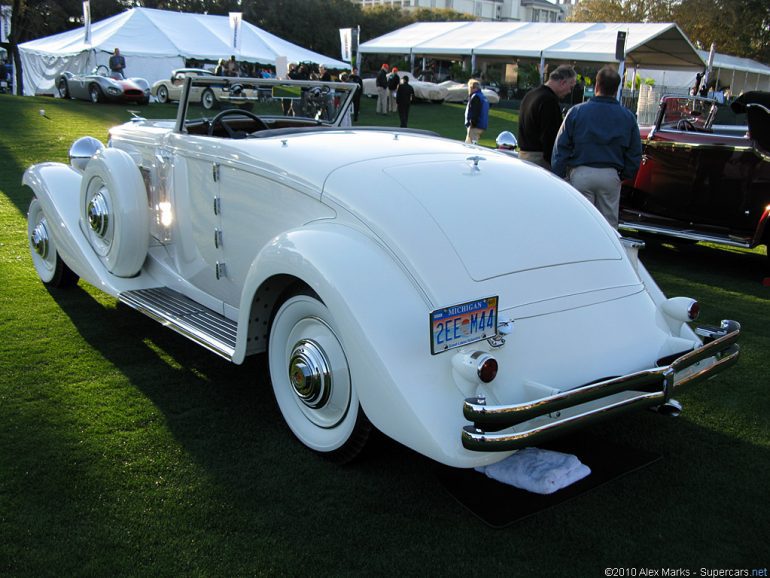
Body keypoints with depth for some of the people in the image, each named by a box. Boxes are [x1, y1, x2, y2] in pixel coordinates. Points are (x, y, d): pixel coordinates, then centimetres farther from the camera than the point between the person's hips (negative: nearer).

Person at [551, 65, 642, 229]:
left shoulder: (577, 112, -3)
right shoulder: (628, 117, 5)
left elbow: (561, 147, -3)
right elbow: (635, 153, 9)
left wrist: (559, 176, 2)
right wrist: (626, 175, 20)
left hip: (581, 174, -2)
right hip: (611, 176, 2)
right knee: (609, 225, 11)